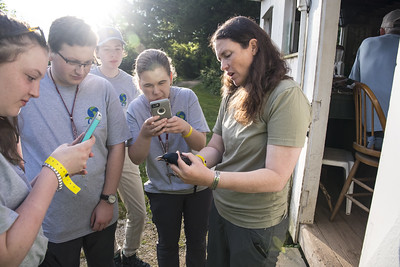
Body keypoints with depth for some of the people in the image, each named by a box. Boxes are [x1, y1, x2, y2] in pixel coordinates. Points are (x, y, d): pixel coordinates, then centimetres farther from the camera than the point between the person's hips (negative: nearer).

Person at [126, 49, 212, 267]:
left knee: (197, 241, 17)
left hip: (197, 184, 0)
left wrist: (185, 129, -37)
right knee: (167, 243, 17)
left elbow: (201, 144, -16)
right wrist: (145, 134, -34)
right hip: (162, 189, 0)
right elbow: (136, 159, -14)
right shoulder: (135, 109, -11)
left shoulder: (187, 97, -14)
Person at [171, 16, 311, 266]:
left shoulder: (286, 96, -22)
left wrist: (210, 178, -36)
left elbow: (276, 177, -27)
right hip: (220, 209, 7)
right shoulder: (232, 95, 2)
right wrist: (196, 160, -18)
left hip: (257, 224, -6)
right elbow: (216, 147, 4)